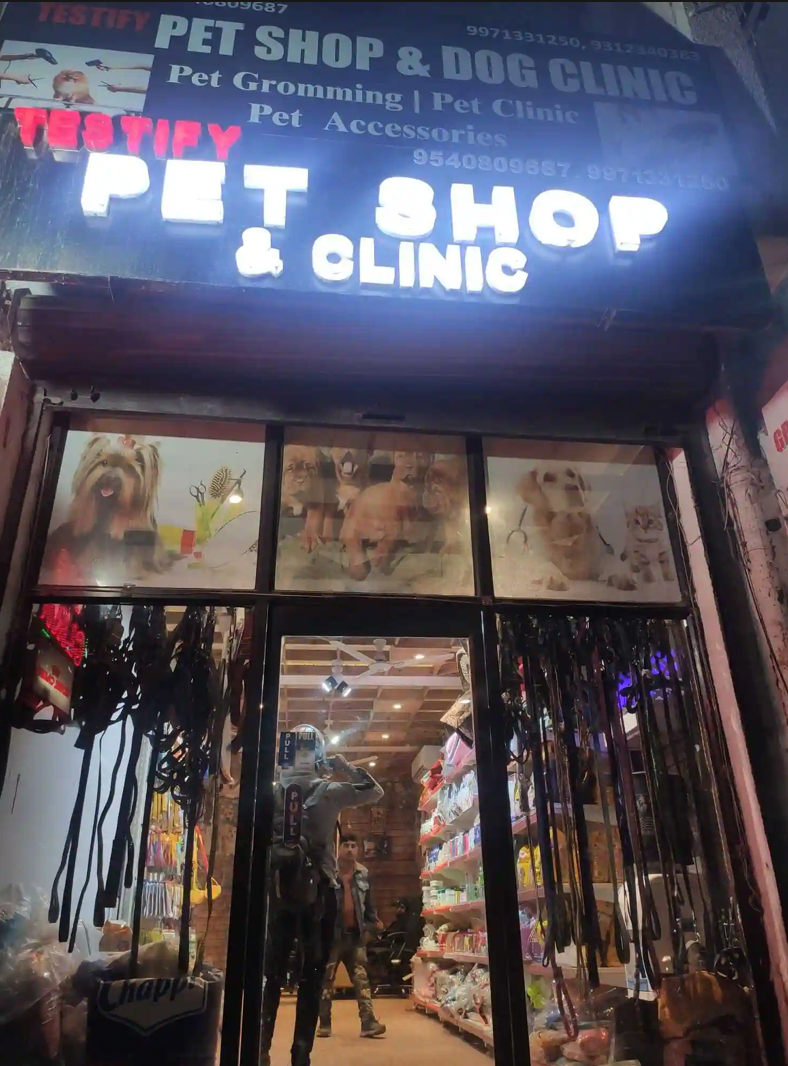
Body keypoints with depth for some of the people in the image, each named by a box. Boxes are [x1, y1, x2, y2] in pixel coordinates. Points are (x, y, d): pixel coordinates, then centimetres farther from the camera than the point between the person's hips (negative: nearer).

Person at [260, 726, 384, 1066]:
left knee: (272, 974, 12)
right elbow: (374, 791, 4)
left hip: (279, 888, 3)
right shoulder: (327, 791, -6)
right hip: (317, 890, -2)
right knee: (311, 977, 6)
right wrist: (345, 767, 9)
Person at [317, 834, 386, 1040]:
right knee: (327, 978, 6)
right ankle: (324, 1023, 16)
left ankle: (368, 1021, -2)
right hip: (332, 933, -3)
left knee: (361, 978, -1)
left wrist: (371, 924, 7)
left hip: (356, 934, 3)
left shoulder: (363, 873, 8)